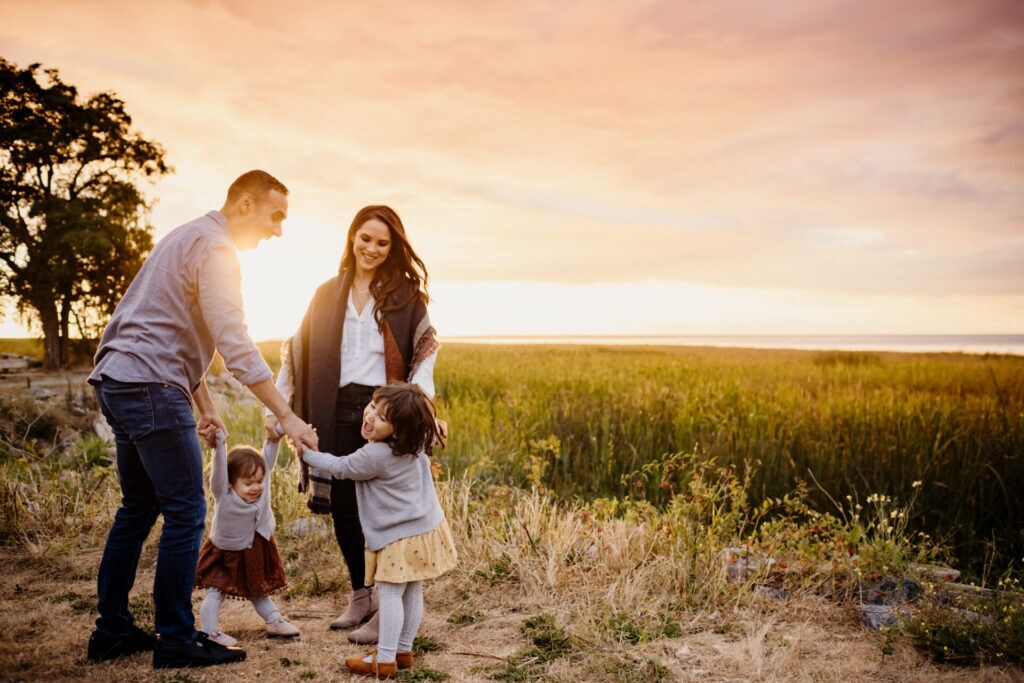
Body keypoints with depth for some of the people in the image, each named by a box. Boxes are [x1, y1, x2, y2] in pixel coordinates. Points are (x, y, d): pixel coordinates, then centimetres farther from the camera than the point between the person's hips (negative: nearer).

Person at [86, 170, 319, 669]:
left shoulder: (191, 240, 20)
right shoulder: (215, 249, -12)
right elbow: (236, 347, -21)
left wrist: (205, 407, 21)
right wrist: (287, 417, -21)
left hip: (118, 383, 10)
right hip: (151, 387, -10)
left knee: (139, 508, 16)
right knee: (185, 513, -4)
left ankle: (111, 631, 24)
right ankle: (176, 640, 5)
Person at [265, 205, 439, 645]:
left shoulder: (404, 294, 2)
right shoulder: (328, 294, 12)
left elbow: (424, 352, -5)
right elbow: (299, 352, 10)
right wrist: (276, 409, 4)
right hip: (338, 413, 4)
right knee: (343, 508, 9)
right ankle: (361, 597, 26)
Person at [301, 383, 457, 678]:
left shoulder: (375, 456, -25)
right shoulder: (414, 445, -3)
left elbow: (340, 468, -7)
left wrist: (307, 454, 3)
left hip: (400, 537, -9)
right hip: (425, 528, 9)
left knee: (391, 593, -1)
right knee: (412, 592, 15)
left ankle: (385, 660, 6)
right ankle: (403, 650, 27)